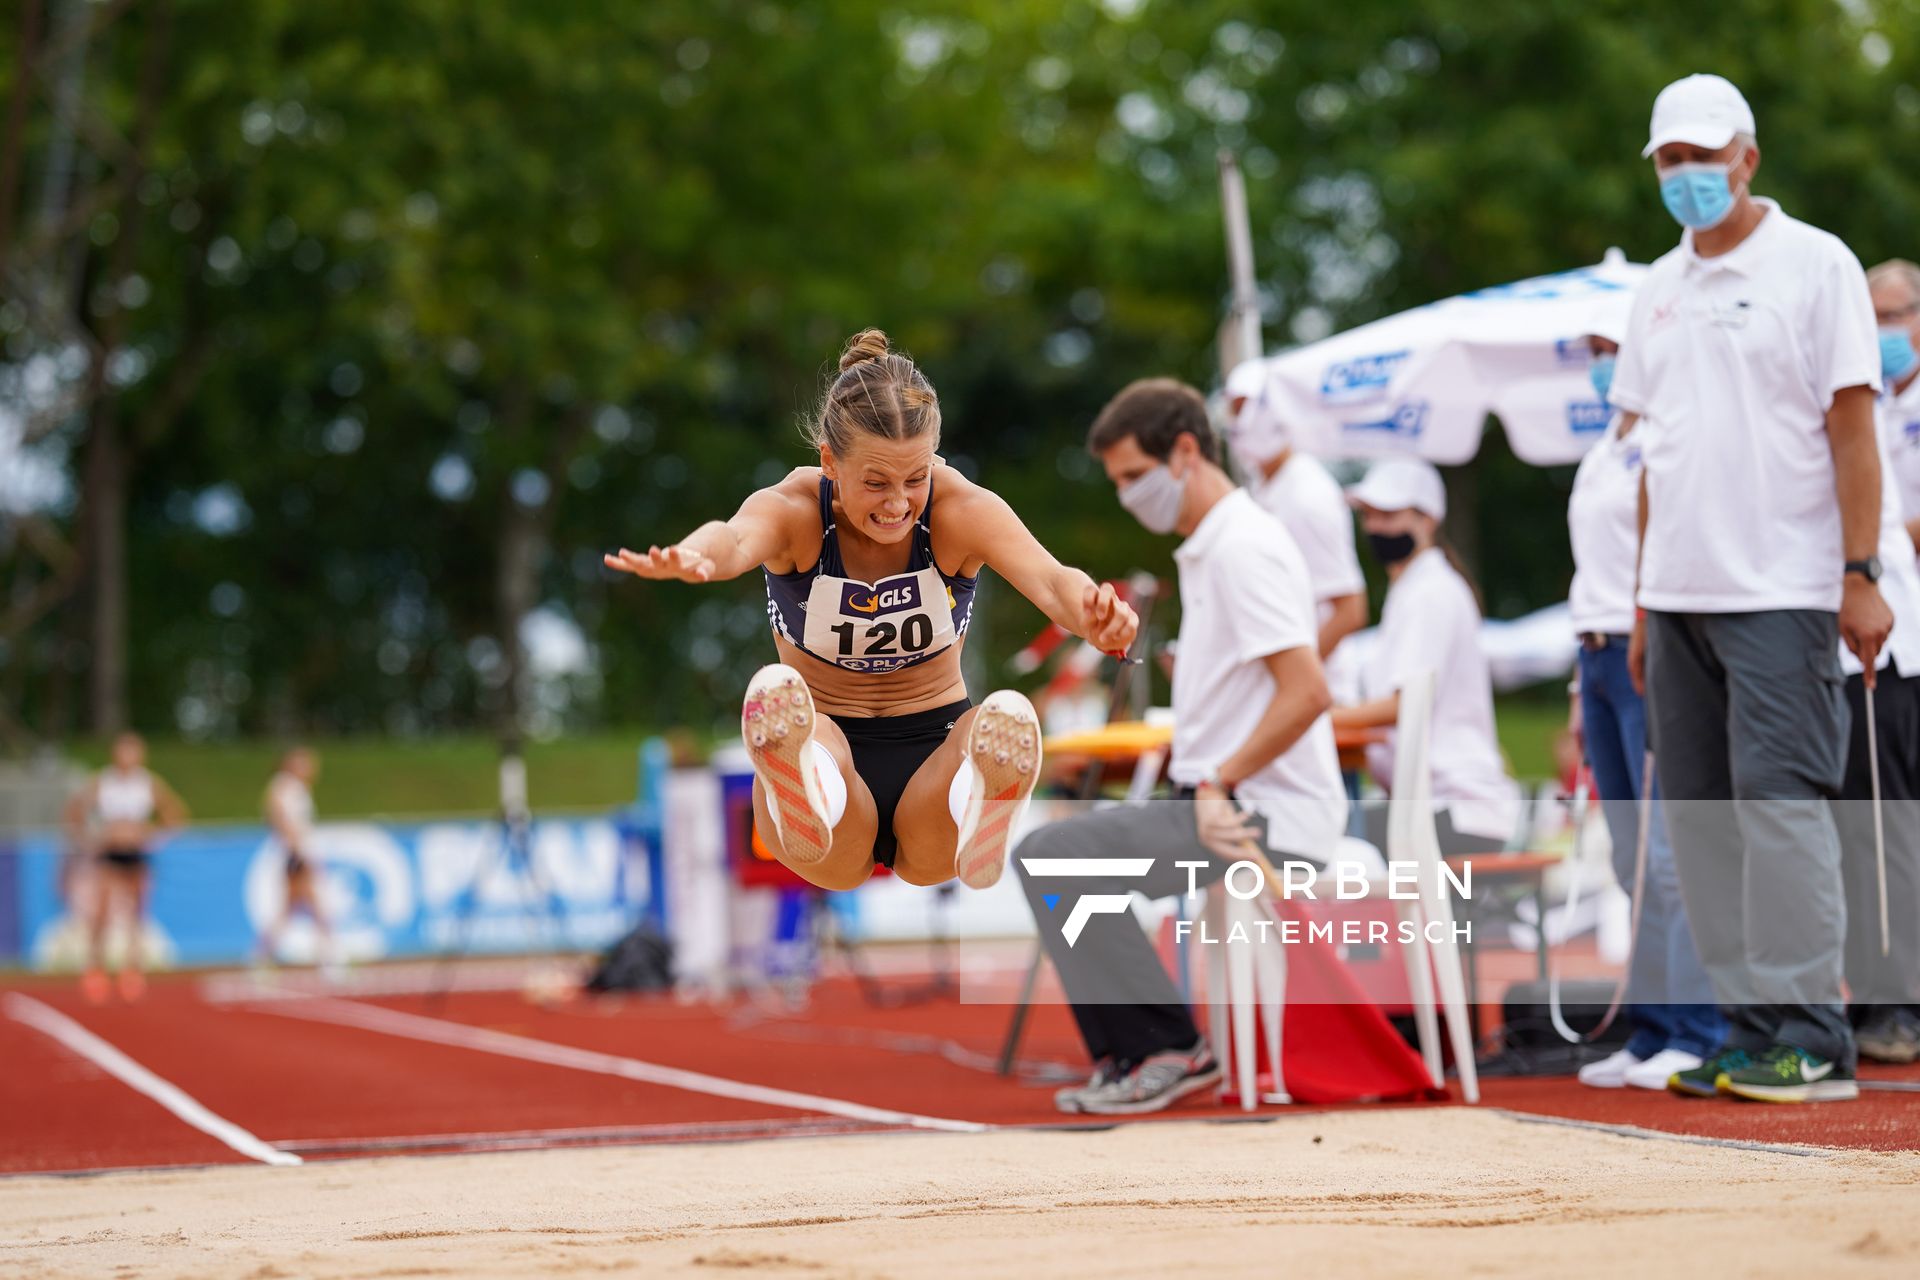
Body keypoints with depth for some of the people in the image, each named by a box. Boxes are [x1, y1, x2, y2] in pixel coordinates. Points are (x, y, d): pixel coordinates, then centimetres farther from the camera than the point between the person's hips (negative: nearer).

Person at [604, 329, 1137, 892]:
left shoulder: (963, 510, -10)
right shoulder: (793, 509, -11)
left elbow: (1048, 579, -30)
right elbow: (736, 538, -36)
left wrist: (1090, 615, -56)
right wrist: (693, 558, -63)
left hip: (933, 751, 1)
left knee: (1006, 723, -34)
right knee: (779, 703, -36)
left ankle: (980, 822, -64)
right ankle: (806, 799, -67)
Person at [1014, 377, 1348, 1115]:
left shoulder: (1241, 547, -15)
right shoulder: (1206, 548, 18)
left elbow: (1306, 692, -25)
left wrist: (1220, 785, -18)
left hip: (1267, 820, -11)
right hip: (1228, 803, 11)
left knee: (1055, 858, -18)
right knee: (1049, 855, 16)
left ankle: (1166, 1051, -11)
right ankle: (1124, 1057, 12)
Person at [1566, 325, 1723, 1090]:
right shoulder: (1605, 450, 20)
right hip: (1600, 654, 9)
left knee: (1673, 850, -11)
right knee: (1633, 861, 9)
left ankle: (1701, 1034, -8)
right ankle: (1653, 1030, 12)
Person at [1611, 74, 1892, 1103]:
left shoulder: (1814, 264, -2)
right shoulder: (1659, 289, 16)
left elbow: (1852, 429, -6)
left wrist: (1860, 576, -12)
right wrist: (1643, 603, 16)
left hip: (1779, 593, -7)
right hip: (1679, 595, 7)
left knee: (1778, 801, -12)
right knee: (1699, 813, 5)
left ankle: (1812, 1040, -9)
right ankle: (1748, 1035, 11)